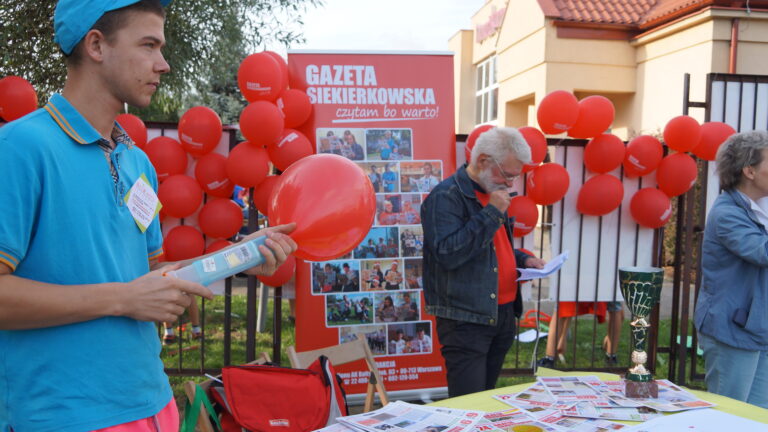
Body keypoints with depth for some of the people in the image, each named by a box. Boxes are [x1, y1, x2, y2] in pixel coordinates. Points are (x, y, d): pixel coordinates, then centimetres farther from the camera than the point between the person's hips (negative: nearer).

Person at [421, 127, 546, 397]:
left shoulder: (493, 193, 16)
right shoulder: (445, 197, -13)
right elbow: (447, 254, -26)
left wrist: (522, 260, 9)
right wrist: (491, 214, -22)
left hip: (502, 314, 9)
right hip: (466, 320, -9)